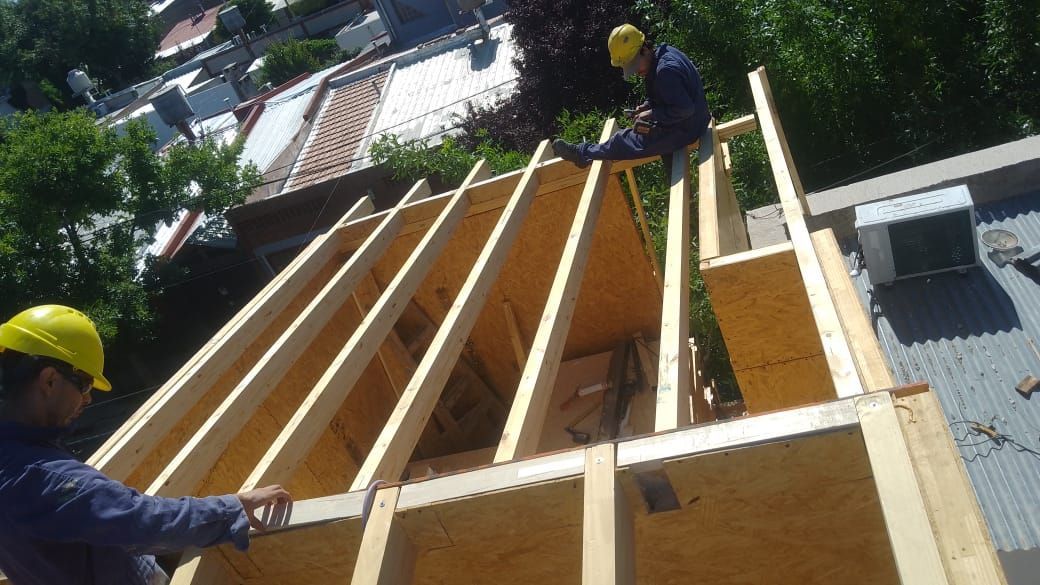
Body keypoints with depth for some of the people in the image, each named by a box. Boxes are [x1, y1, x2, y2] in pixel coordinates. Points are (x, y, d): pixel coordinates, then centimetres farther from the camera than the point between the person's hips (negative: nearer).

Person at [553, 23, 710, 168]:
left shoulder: (666, 70, -28)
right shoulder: (662, 53, 4)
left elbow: (684, 108, -29)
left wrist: (652, 114, -19)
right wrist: (648, 106, 3)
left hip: (685, 129, -10)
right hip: (693, 119, 10)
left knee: (628, 140, -3)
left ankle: (582, 153, 11)